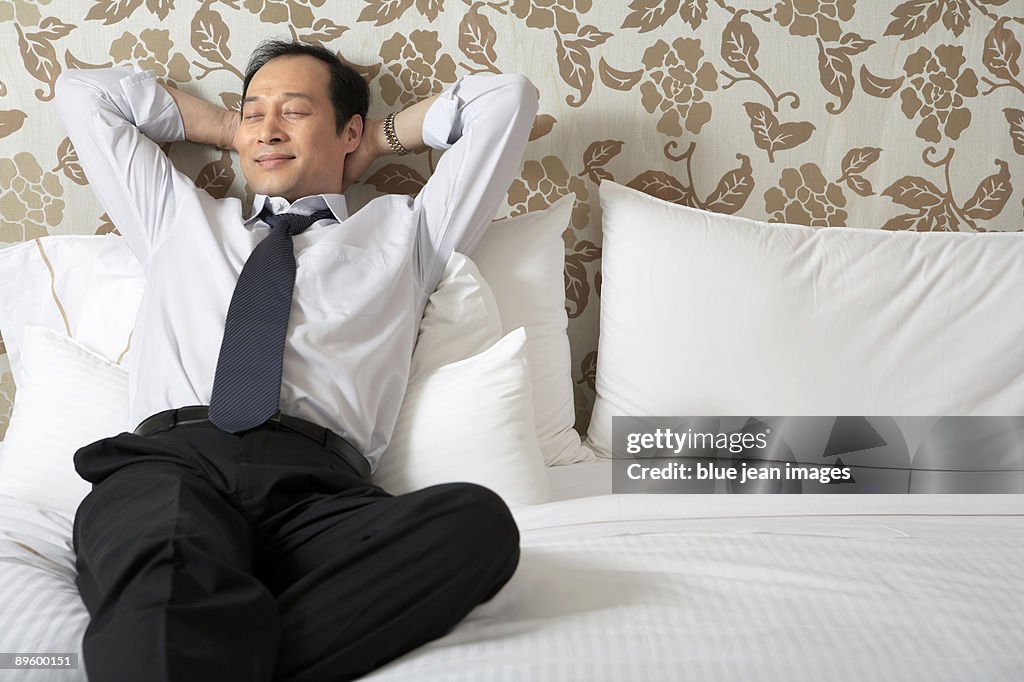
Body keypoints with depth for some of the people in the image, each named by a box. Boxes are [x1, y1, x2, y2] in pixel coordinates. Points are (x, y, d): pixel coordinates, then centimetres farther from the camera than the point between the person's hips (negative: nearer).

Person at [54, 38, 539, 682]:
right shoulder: (180, 217, 35)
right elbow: (85, 91, 43)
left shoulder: (404, 231, 30)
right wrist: (228, 128, 41)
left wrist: (382, 139, 36)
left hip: (317, 480, 1)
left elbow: (507, 96, 30)